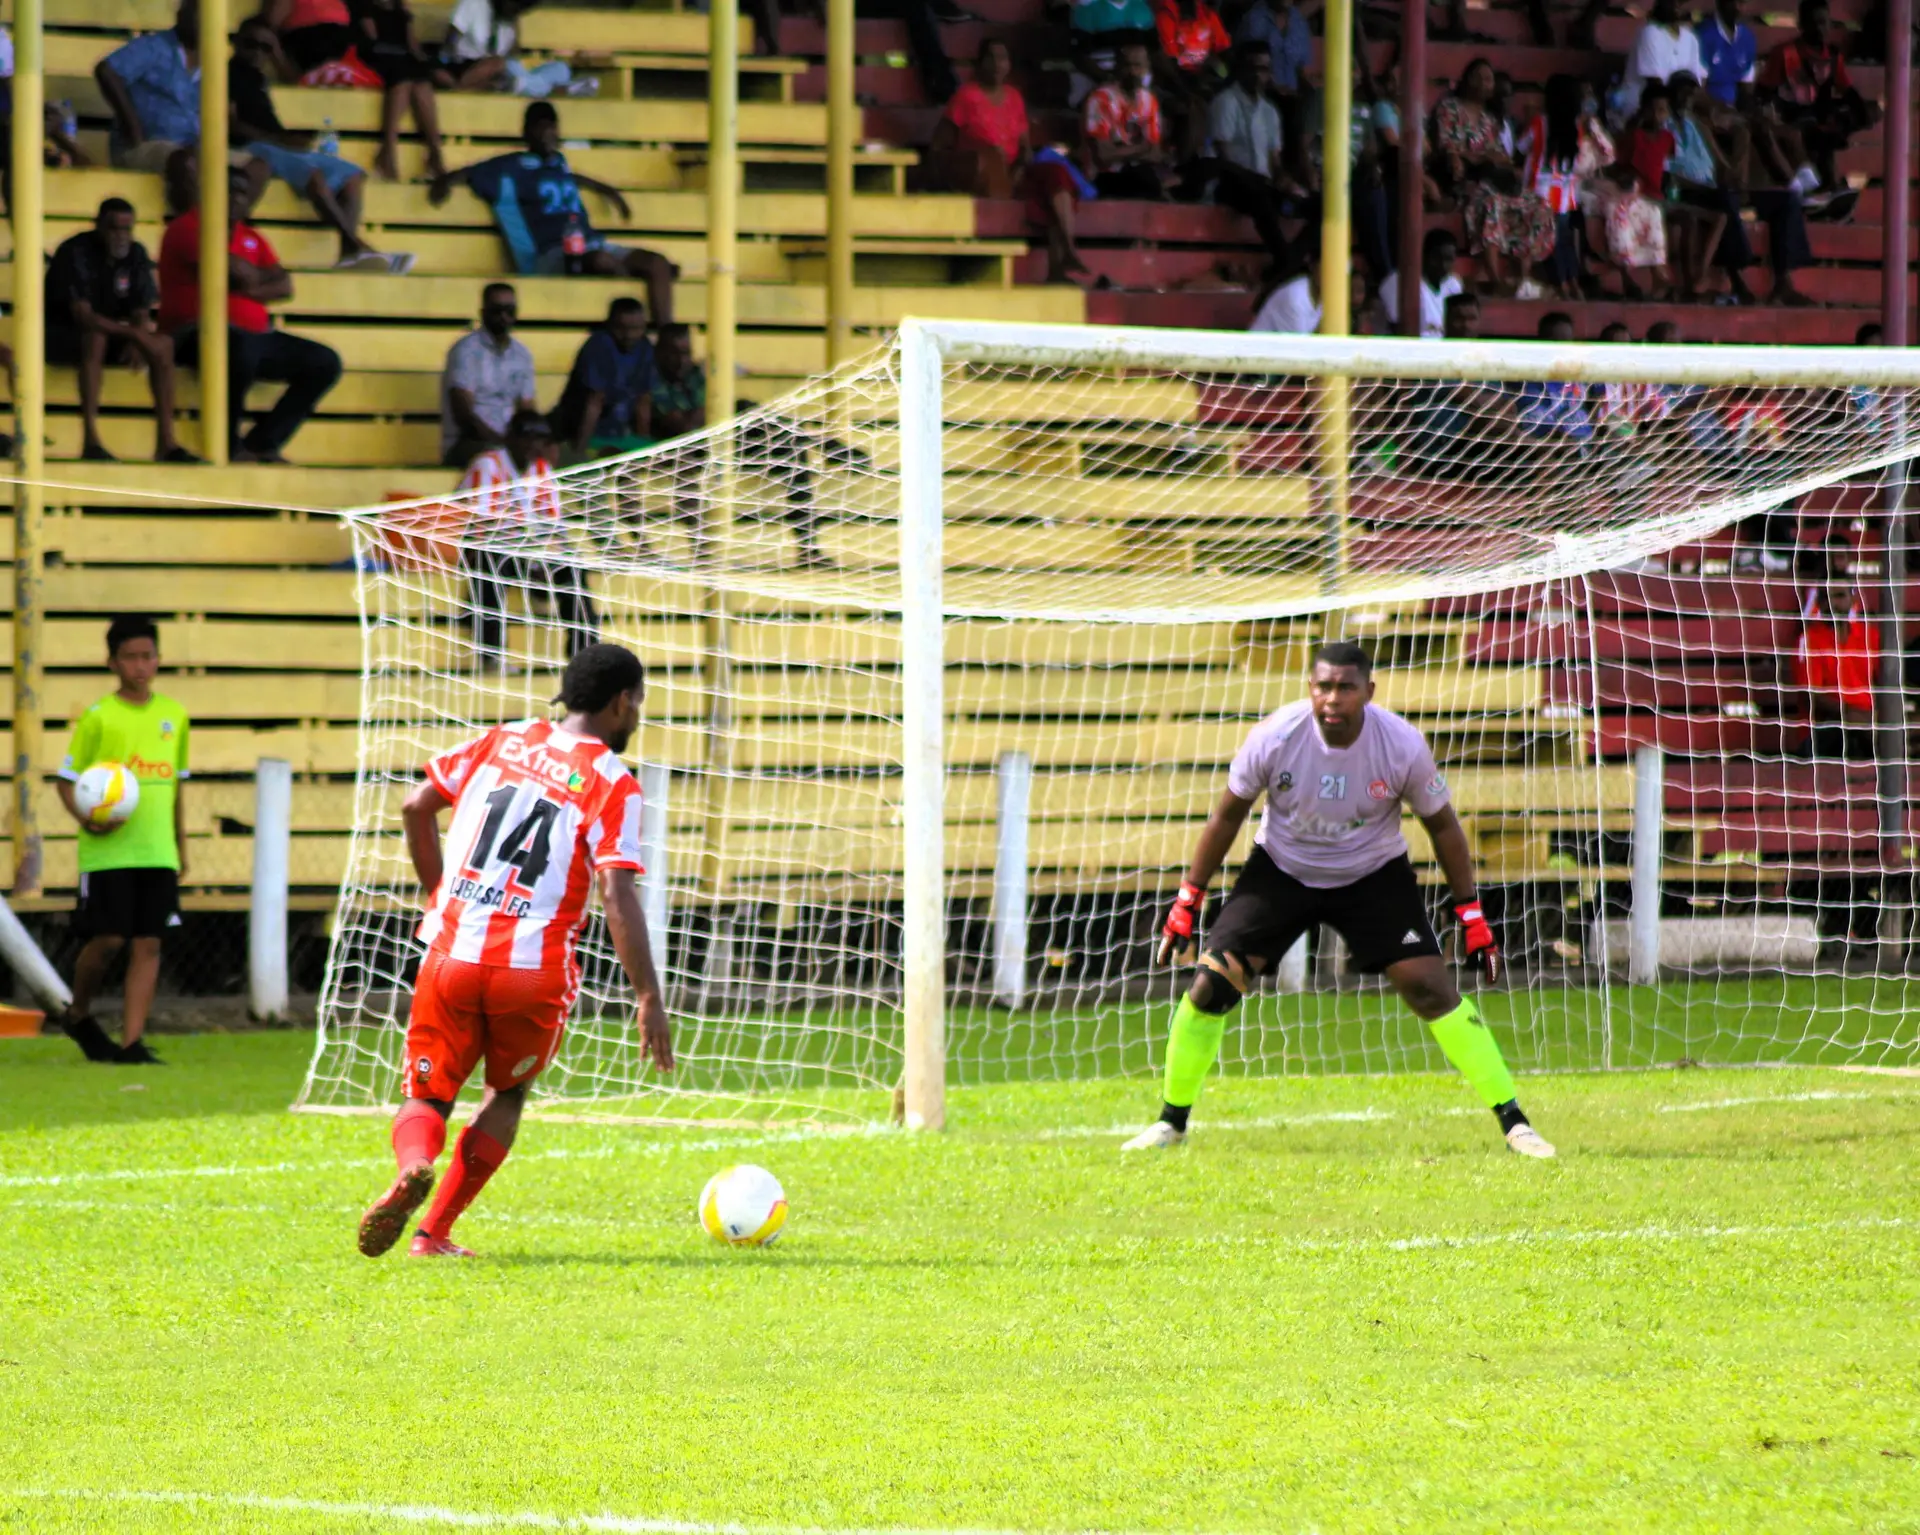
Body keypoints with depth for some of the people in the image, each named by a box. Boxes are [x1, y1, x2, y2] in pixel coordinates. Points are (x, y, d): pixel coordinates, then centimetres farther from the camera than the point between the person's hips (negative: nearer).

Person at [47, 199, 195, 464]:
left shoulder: (135, 254, 0)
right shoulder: (76, 252, -20)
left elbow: (142, 313, 0)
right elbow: (82, 315, -29)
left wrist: (137, 342, -23)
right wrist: (134, 333, -36)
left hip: (110, 333, 6)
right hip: (61, 335, -6)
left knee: (163, 344, -15)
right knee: (96, 337, -38)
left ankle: (165, 441, -18)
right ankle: (90, 442, -42)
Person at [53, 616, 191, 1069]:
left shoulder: (174, 715, 10)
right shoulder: (98, 717, -3)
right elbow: (67, 780, -1)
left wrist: (181, 846, 20)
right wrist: (85, 818, -19)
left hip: (158, 853, 4)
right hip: (107, 850, -4)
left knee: (148, 944, -3)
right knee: (107, 940, -6)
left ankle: (132, 1042, -2)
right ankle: (79, 1016, 21)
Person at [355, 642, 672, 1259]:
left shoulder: (503, 741, 10)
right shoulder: (612, 784, -4)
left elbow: (416, 807, 13)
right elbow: (617, 895, -14)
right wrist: (649, 999, -14)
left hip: (452, 954, 2)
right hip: (535, 971, -2)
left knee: (427, 1098, 12)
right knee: (508, 1093, 24)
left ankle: (413, 1164, -25)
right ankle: (435, 1230, 14)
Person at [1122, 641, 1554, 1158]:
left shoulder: (1404, 746, -22)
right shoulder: (1274, 737, -21)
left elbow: (1442, 825, -6)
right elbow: (1228, 815, -5)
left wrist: (1472, 918, -6)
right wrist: (1187, 902, -3)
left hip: (1374, 877, -1)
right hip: (1281, 872, 1)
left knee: (1432, 989, -16)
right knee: (1211, 986, -12)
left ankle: (1513, 1122, -8)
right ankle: (1171, 1122, 8)